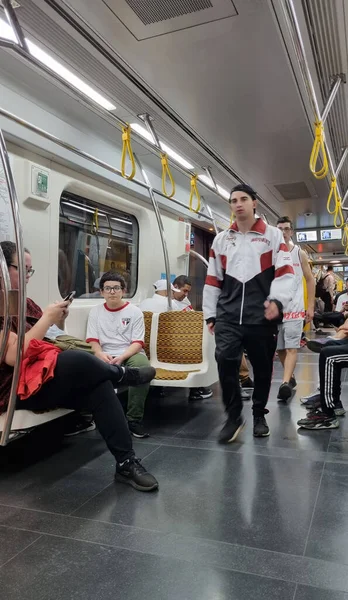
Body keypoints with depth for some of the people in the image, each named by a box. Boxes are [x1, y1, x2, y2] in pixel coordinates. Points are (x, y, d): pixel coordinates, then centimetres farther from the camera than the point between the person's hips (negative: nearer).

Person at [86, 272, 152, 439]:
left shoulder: (134, 311, 6)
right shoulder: (95, 312, 13)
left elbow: (137, 343, -1)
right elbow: (92, 341, 6)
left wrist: (122, 357, -21)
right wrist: (100, 354, -18)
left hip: (131, 354, -1)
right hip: (106, 356, 1)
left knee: (142, 367, -36)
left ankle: (134, 419, -25)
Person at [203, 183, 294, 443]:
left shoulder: (273, 235, 6)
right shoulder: (221, 239, 15)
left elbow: (284, 271, -3)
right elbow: (213, 278, 15)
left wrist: (277, 300, -20)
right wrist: (210, 313, 11)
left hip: (262, 315, -1)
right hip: (228, 315, 2)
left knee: (263, 368, 8)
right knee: (225, 361, -15)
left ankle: (259, 415, 29)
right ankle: (234, 416, 3)